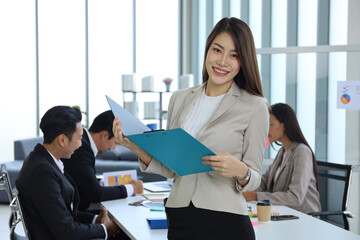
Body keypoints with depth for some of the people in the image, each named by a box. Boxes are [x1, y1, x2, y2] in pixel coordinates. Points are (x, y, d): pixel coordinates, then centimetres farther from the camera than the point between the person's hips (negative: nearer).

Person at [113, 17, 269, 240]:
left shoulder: (255, 107, -5)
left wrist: (240, 171, -23)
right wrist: (140, 150, -6)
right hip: (179, 220, 4)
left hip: (226, 222, -3)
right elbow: (171, 169, 9)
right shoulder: (180, 99, 7)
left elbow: (255, 178, -2)